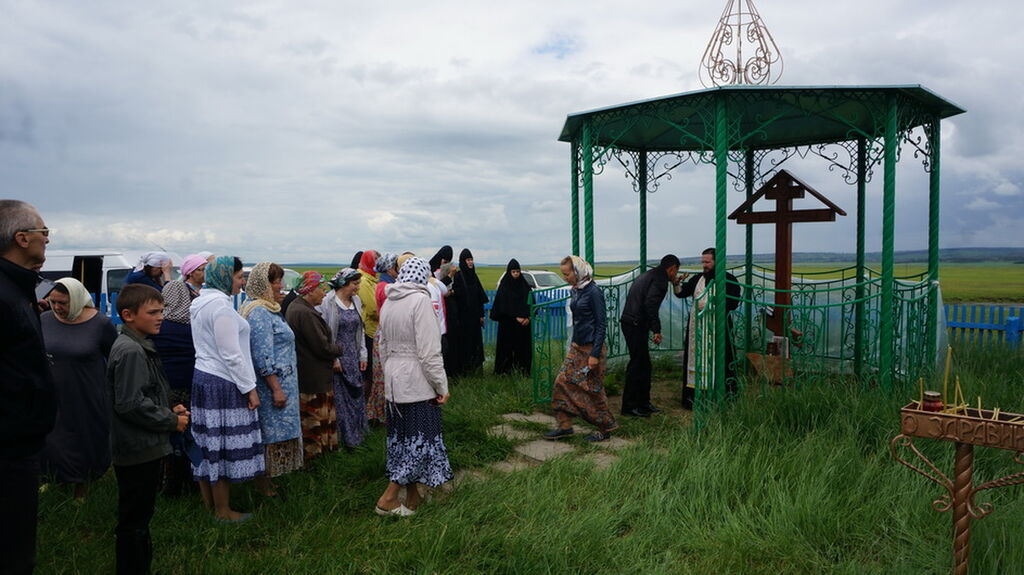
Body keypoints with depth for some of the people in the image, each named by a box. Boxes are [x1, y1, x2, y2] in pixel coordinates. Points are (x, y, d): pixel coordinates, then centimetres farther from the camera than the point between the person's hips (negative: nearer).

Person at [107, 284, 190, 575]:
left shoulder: (140, 346, 11)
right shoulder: (130, 351, -20)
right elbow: (130, 404, -26)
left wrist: (170, 410, 7)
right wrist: (171, 421, -16)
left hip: (146, 447, 10)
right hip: (138, 450, -10)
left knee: (139, 517, 20)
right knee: (133, 521, 2)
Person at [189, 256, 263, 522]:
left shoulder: (200, 302, 14)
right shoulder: (220, 304, -17)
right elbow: (231, 354, -19)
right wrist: (249, 388, -14)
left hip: (203, 378, 10)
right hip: (222, 384, -10)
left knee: (208, 444, 15)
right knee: (224, 447, 0)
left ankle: (208, 501, 25)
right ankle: (223, 511, 9)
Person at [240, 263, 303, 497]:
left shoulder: (265, 309, 15)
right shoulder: (259, 312, -18)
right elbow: (263, 356, -23)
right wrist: (276, 388, -22)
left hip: (277, 383, 10)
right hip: (271, 383, -10)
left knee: (269, 432, 15)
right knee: (270, 433, -2)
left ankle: (266, 479, 24)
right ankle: (264, 483, 8)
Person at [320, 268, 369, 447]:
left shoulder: (356, 301, 9)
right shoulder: (328, 303, -12)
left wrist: (362, 355, 12)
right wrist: (332, 359, -13)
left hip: (353, 357, 7)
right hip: (337, 358, -6)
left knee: (356, 396, 11)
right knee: (338, 398, -1)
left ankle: (354, 436, 24)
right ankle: (338, 437, 11)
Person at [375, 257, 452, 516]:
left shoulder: (389, 302, 7)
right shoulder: (420, 300, -17)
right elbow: (429, 351, -19)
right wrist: (441, 386, -11)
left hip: (393, 380, 8)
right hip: (417, 382, -8)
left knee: (403, 438, 15)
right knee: (420, 439, 2)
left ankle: (412, 498, 27)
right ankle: (388, 499, 2)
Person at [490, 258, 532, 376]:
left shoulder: (525, 285, 7)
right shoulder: (504, 287, -3)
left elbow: (530, 303, 5)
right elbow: (504, 306, -7)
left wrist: (528, 317, -9)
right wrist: (516, 317, -13)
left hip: (524, 322, 3)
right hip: (508, 323, -3)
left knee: (523, 346, 2)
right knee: (507, 346, -2)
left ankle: (523, 370, 9)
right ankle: (506, 369, 5)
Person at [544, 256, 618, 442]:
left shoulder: (593, 292, -17)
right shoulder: (575, 291, 7)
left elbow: (601, 323, -17)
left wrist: (595, 354, -19)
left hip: (591, 347, -8)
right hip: (577, 346, 8)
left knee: (593, 389, 2)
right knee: (563, 382, 4)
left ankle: (606, 428, 18)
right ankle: (565, 426, 14)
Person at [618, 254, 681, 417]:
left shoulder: (649, 274, 20)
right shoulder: (660, 280, -11)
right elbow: (650, 304, -23)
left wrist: (672, 283, 30)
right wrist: (656, 330, -23)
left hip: (630, 323, 10)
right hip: (636, 325, -10)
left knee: (644, 364, 16)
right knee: (637, 364, -5)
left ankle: (643, 402, 24)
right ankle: (629, 406, 1)